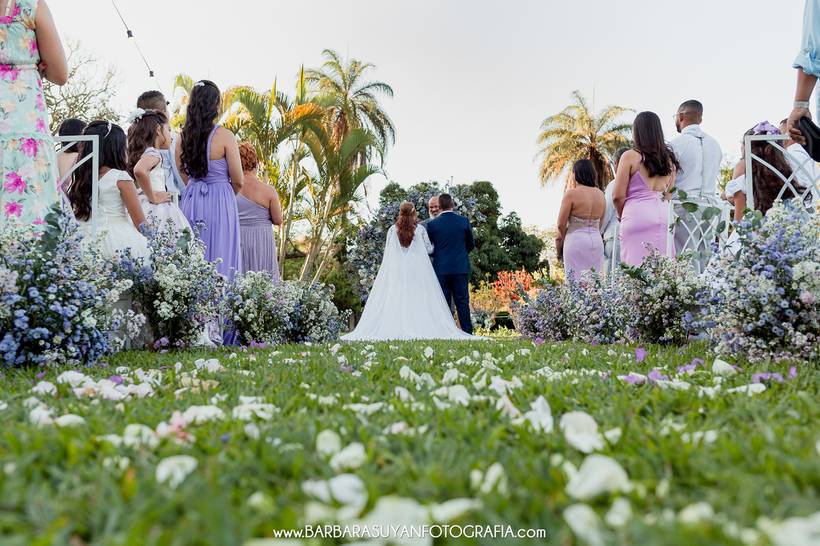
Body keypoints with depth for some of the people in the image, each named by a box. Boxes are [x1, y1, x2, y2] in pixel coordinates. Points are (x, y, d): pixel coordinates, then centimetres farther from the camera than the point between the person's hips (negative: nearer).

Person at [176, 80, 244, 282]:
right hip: (219, 203, -5)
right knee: (219, 258, 1)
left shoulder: (183, 136, 3)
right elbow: (238, 182, -6)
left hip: (190, 202, 5)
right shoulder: (225, 136, -11)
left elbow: (182, 177, 10)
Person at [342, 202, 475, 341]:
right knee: (418, 299, 1)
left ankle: (395, 330, -3)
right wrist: (435, 244, 25)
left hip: (396, 270, 1)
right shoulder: (420, 229, -1)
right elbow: (429, 249, 5)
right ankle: (420, 328, -5)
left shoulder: (392, 229, 1)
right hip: (417, 271, -1)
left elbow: (387, 250, 4)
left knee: (395, 299, 2)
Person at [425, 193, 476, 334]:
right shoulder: (464, 221, -1)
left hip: (441, 269, -1)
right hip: (461, 268, 1)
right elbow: (471, 245, 9)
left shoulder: (432, 224, -4)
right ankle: (467, 332, 5)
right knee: (462, 302, 5)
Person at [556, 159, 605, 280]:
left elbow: (561, 224, -7)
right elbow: (600, 224, 14)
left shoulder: (571, 193, -9)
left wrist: (562, 239, 10)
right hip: (597, 241, 6)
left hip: (576, 241, -5)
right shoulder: (601, 194, 8)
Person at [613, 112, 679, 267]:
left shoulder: (630, 156, -3)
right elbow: (670, 193, 15)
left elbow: (618, 196, -3)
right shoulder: (668, 158, 14)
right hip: (664, 216, 6)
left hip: (638, 215, -5)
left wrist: (622, 216, 13)